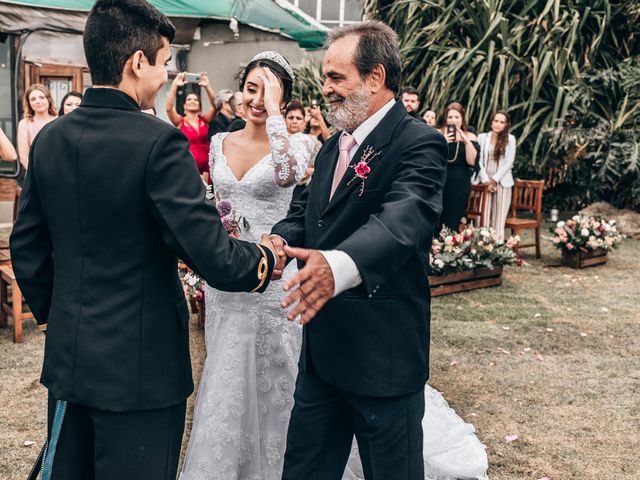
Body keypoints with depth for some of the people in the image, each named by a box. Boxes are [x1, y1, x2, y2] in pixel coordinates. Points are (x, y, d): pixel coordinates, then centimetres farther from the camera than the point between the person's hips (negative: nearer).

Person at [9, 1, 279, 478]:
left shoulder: (49, 139, 1)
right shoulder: (158, 141, -18)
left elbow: (27, 247, 9)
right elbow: (212, 256, -22)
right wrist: (265, 257, -3)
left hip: (67, 358, 6)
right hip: (141, 365, -6)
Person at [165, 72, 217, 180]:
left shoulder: (205, 120, 9)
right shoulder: (180, 121, 4)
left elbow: (215, 105, -5)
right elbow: (169, 108, -13)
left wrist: (207, 86, -17)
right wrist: (175, 85, -18)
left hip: (205, 167, 2)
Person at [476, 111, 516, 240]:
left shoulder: (510, 139, 5)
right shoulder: (482, 137, 7)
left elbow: (509, 162, -1)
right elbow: (478, 160, 2)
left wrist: (495, 179, -7)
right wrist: (486, 180, -8)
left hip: (502, 183, -1)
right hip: (485, 182, 1)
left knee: (499, 218, -2)